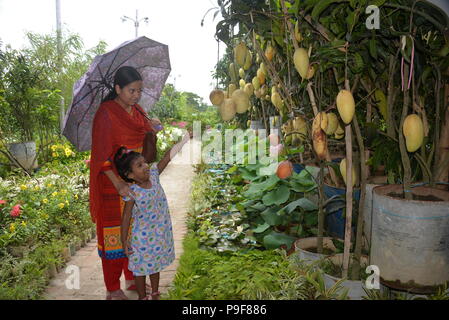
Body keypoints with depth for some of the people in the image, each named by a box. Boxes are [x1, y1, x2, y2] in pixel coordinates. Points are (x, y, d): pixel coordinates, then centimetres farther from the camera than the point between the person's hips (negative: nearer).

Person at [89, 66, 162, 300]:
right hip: (114, 184, -7)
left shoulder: (138, 111, 7)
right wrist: (119, 184, -29)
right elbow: (102, 156, -19)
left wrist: (152, 127, -1)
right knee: (115, 235, 3)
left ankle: (133, 279, 33)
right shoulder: (105, 114, -15)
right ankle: (112, 290, 19)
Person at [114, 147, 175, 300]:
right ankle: (142, 297, 36)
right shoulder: (132, 192, -22)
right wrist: (124, 241, -12)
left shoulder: (153, 174, -9)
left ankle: (155, 294, 42)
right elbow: (126, 217, -15)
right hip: (142, 238, -5)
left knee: (155, 264, 23)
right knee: (141, 268, 15)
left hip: (161, 234, 5)